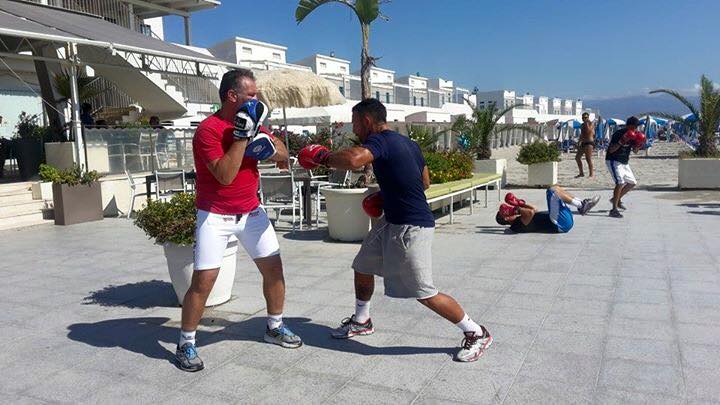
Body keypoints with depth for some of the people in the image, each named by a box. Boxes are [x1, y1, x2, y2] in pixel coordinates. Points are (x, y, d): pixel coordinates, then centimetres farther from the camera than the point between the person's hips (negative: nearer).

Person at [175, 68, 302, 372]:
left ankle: (274, 327, 27)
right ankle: (186, 344, 11)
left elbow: (284, 156, 7)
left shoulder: (251, 122, 4)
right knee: (203, 280, -8)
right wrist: (242, 135, -27)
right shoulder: (208, 129, -18)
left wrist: (266, 143, -14)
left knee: (273, 267, 8)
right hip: (215, 216, -6)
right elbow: (225, 175, -27)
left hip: (251, 211, 7)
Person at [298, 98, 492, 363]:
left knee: (425, 294, -2)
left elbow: (353, 160, -38)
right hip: (392, 221, 10)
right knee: (363, 268, 19)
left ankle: (476, 334, 14)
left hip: (411, 227, -10)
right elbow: (425, 182, 20)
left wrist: (322, 158, -19)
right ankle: (361, 321, 40)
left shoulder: (380, 140, -17)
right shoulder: (407, 143, 11)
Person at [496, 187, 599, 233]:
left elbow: (535, 210, 30)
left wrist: (519, 204, 18)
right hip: (559, 224, -10)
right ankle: (581, 206, -13)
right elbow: (531, 212, -31)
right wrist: (516, 208, -15)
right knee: (552, 191, -20)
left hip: (564, 221, 10)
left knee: (555, 188, 16)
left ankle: (581, 204, 3)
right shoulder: (518, 225, -14)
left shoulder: (521, 220, 17)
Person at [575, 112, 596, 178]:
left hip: (589, 143, -8)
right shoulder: (582, 125, 17)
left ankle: (591, 174, -4)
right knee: (577, 157, 6)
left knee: (588, 159, -10)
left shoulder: (591, 123, -5)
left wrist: (587, 122, -15)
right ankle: (581, 173, 14)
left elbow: (588, 131, -22)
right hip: (583, 143, 8)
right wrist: (579, 142, 21)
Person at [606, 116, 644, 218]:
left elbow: (635, 151, 10)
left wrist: (639, 145, -11)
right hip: (613, 161, -9)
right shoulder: (618, 133, -19)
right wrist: (621, 142, -35)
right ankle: (614, 209, -21)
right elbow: (611, 150, -23)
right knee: (620, 182, -22)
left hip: (625, 162, 9)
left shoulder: (633, 135, 3)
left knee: (632, 183, 15)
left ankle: (617, 199, 33)